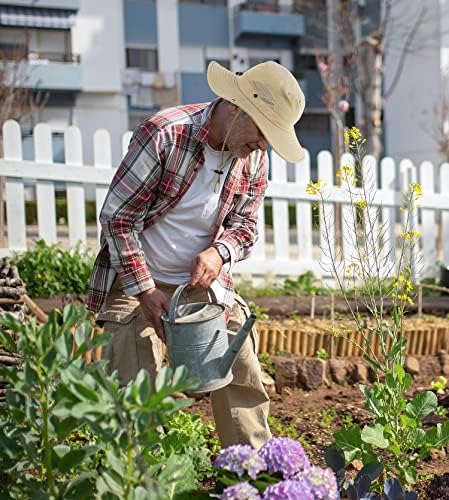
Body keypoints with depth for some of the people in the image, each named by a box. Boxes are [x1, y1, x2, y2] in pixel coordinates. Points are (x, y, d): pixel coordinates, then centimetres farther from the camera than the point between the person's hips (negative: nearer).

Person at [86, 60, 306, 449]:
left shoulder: (254, 158, -4)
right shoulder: (165, 134, -22)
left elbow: (244, 225, 8)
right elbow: (118, 216, -17)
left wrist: (220, 253, -16)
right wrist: (145, 290, -18)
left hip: (204, 282, 5)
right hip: (136, 280, -5)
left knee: (242, 376, 4)